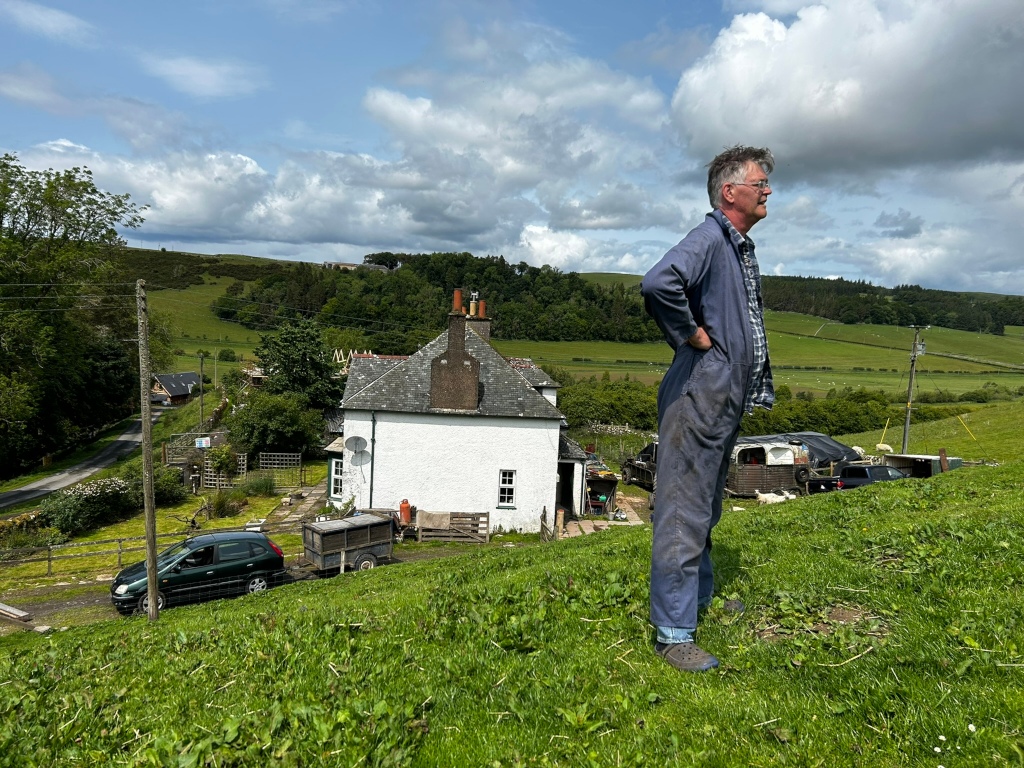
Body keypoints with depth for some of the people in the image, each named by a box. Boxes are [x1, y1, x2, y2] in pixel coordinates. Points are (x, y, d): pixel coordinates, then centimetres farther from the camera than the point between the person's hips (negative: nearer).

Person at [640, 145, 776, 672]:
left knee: (706, 509, 21)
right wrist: (691, 335, -21)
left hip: (728, 401, 10)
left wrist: (753, 388, 16)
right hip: (698, 397, -10)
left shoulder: (743, 249, 18)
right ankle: (673, 633, 4)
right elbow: (659, 283, -34)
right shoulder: (710, 237, -13)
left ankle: (700, 597, 38)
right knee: (683, 513, -5)